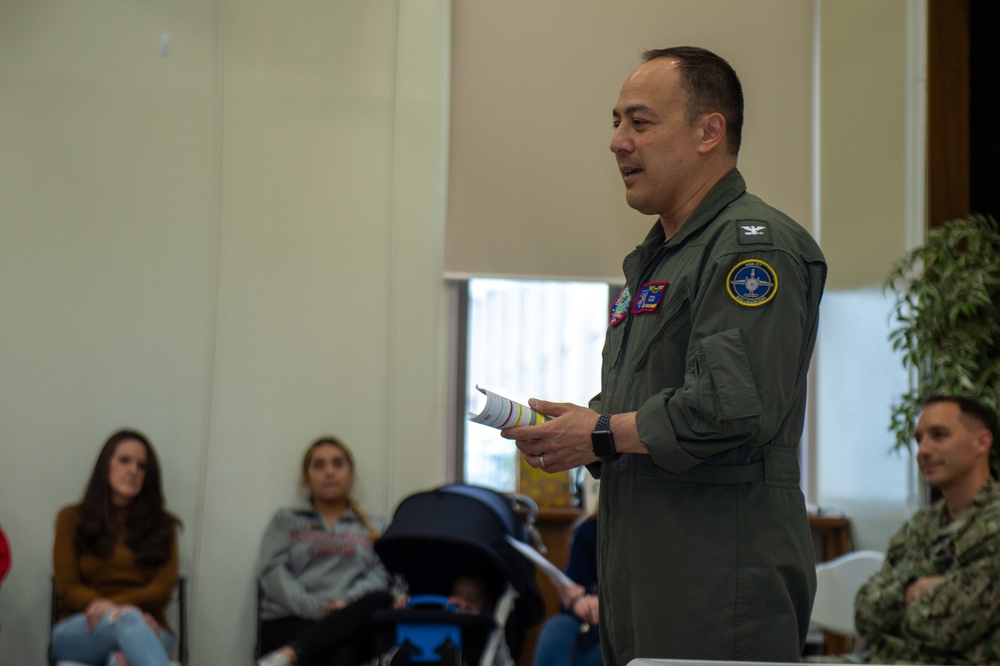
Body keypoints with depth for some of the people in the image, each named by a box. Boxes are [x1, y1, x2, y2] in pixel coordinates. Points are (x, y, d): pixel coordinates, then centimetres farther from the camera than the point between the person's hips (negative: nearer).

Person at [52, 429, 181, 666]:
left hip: (145, 630, 2)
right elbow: (67, 588, 3)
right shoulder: (72, 519, 14)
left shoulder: (161, 525, 18)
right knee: (128, 620, -40)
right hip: (80, 631, -2)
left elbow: (162, 588, 4)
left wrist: (114, 605, -17)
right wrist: (120, 613, -16)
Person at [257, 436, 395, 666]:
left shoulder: (376, 526, 26)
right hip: (290, 623, -2)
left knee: (380, 600, -36)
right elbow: (274, 572, 6)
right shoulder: (286, 521, 23)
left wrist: (348, 603, -15)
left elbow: (382, 575, 8)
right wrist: (316, 608, -13)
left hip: (352, 622, 2)